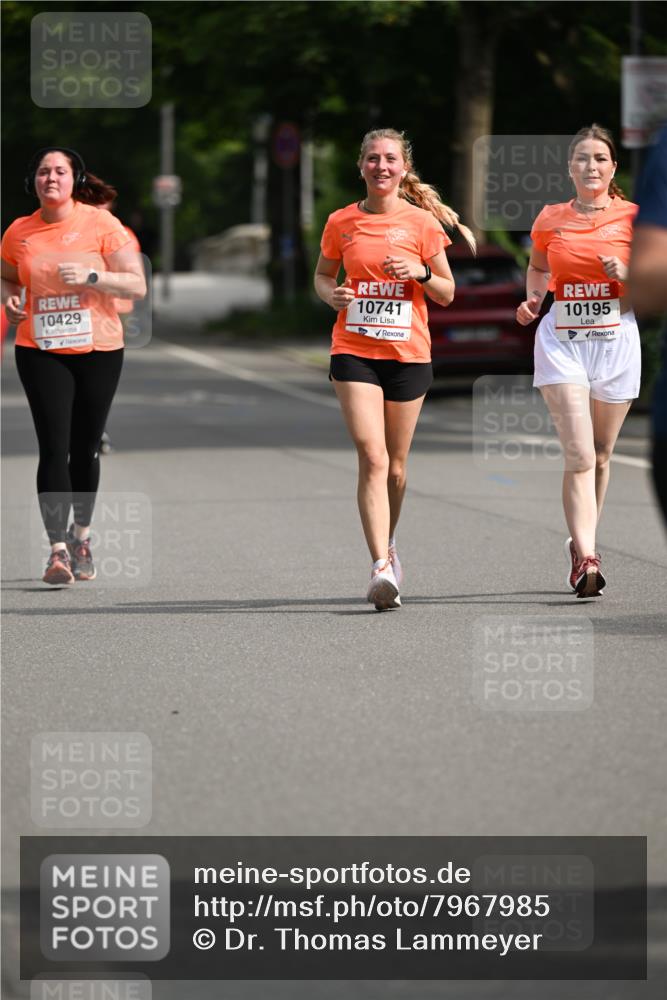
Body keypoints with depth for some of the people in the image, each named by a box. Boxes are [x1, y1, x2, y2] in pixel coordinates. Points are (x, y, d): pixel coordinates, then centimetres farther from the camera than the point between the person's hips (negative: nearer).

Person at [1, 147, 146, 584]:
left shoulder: (100, 224, -5)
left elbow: (137, 285, -7)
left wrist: (91, 277, -21)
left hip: (99, 350, 0)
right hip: (40, 351, 0)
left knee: (86, 448, 9)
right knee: (54, 446, -11)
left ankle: (81, 537, 28)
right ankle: (58, 549, -14)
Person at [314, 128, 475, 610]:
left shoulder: (422, 222, 1)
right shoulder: (341, 222, 4)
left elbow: (447, 293, 6)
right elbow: (323, 274, 18)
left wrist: (421, 273, -13)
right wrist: (331, 293, -4)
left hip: (409, 353, 1)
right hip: (354, 351, -1)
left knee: (396, 465, 10)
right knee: (372, 457, -16)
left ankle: (388, 544, 37)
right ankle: (382, 568, -23)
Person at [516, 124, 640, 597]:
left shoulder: (632, 217, 0)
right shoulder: (550, 219, 5)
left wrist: (626, 275, -16)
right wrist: (532, 300, 4)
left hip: (615, 340, 0)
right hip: (562, 340, 0)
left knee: (600, 455, 10)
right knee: (579, 454, -14)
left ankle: (581, 546, 28)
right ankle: (587, 557, -21)